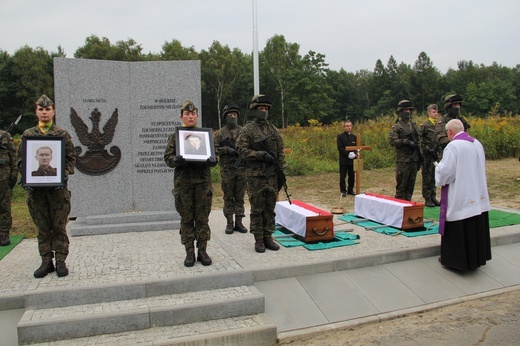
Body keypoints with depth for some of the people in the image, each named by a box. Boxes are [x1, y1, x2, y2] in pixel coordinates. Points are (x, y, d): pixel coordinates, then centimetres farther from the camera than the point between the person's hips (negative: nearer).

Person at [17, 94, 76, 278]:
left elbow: (71, 158, 4)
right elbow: (21, 159, 11)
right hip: (35, 187, 2)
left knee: (59, 226, 2)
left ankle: (61, 261, 11)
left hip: (58, 187, -2)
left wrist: (65, 173, -12)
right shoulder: (28, 134, 10)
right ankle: (46, 262, 17)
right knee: (42, 228, 8)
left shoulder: (62, 134, 5)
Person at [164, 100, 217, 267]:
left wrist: (211, 160, -14)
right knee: (186, 218, 4)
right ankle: (189, 252, 14)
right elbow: (168, 157, 3)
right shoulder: (175, 136, 7)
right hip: (183, 181, -1)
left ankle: (202, 251, 14)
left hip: (203, 180, 1)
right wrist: (176, 160, -20)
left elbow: (214, 154, 10)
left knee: (202, 218, 4)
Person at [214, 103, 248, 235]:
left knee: (240, 197, 6)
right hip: (227, 170, -2)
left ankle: (239, 222, 14)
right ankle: (229, 223, 11)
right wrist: (226, 150, -15)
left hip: (241, 168, 2)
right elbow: (214, 149, -1)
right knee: (228, 197, 4)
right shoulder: (220, 133, 4)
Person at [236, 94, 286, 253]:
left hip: (272, 175, 4)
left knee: (270, 208, 8)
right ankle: (258, 240, 10)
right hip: (255, 175, -4)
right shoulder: (247, 130, -2)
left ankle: (268, 237, 18)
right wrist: (261, 155, -18)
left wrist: (282, 170, 7)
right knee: (257, 209, 2)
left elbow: (280, 151, 13)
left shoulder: (273, 129, 12)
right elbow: (242, 149, -10)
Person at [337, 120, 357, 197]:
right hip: (343, 160, -4)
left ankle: (350, 190, 20)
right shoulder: (340, 136, -3)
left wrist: (355, 154, -9)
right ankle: (343, 190, 10)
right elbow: (340, 148, -11)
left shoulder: (354, 136, 11)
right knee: (342, 176, 0)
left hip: (352, 159, 4)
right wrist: (348, 154, -19)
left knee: (352, 176, 8)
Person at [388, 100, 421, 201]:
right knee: (401, 185, -2)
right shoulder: (396, 127, -4)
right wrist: (407, 141, -21)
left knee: (411, 185, 10)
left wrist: (419, 155, 16)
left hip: (414, 159, 6)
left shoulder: (413, 126, 17)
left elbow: (418, 141, 20)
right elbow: (392, 141, -17)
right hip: (403, 161, -6)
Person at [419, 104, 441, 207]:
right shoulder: (424, 125, -5)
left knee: (434, 177, 11)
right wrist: (427, 149, -15)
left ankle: (433, 197, 19)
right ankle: (427, 199, 4)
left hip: (436, 155, 6)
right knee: (427, 177, -2)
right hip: (427, 155, -6)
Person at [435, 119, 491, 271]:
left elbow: (446, 172, -20)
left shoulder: (453, 146, -18)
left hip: (459, 197, -8)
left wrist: (438, 167, 1)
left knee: (458, 229, 4)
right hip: (478, 195, 8)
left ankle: (454, 259, 14)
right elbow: (481, 167, 17)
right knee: (476, 227, 17)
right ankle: (476, 257, 30)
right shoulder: (477, 144, 6)